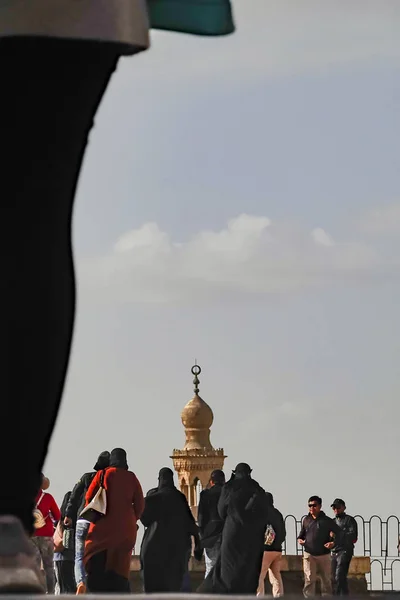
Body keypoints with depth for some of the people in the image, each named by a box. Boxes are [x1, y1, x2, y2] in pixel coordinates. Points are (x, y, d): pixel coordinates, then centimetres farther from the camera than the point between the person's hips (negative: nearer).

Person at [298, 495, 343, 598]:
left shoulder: (327, 521, -3)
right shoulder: (306, 520, 5)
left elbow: (338, 532, 2)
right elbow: (302, 533, 20)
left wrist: (333, 542, -14)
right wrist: (300, 539, -1)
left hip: (324, 554, -1)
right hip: (309, 554, 1)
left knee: (326, 579, 11)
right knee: (309, 579, -9)